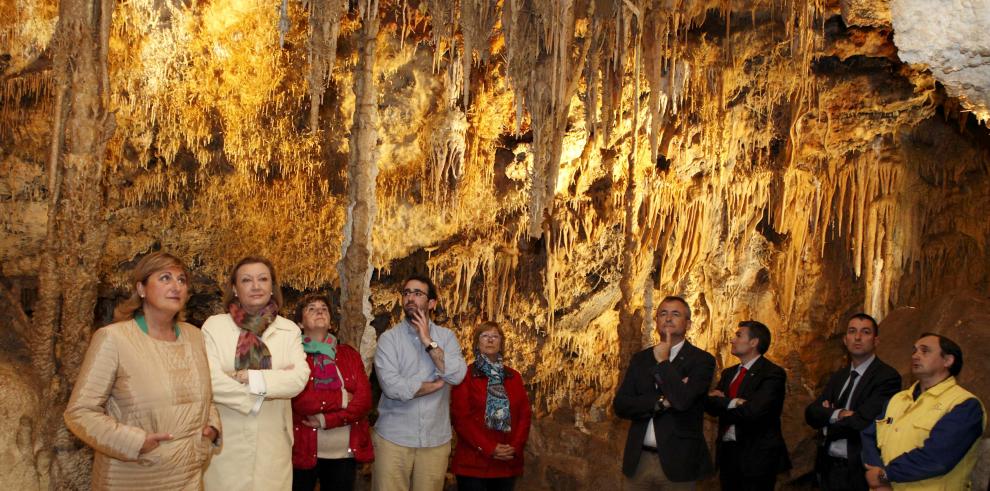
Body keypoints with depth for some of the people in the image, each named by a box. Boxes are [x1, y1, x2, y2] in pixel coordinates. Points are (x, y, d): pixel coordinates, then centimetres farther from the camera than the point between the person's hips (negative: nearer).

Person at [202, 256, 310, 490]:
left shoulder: (289, 330, 6)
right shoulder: (214, 326, 1)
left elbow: (299, 377, -8)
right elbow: (210, 380, -12)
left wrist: (252, 378, -18)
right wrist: (274, 380, -11)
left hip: (272, 442, 2)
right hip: (226, 442, -1)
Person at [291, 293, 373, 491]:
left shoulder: (349, 354, 7)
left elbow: (364, 400, -4)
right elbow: (300, 401, -18)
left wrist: (325, 420, -13)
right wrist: (342, 398, -12)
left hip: (346, 451, 3)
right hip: (304, 449, -3)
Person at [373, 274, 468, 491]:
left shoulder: (446, 336, 5)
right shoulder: (389, 338, -3)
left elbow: (457, 376, -12)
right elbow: (392, 386, -17)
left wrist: (428, 342, -12)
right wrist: (438, 384, -8)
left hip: (436, 438, 2)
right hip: (393, 437, -2)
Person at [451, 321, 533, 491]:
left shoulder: (514, 377, 13)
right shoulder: (465, 375, -1)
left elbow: (525, 414, 8)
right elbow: (460, 417, -9)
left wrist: (516, 446, -8)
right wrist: (489, 449, -15)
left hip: (508, 463, 4)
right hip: (473, 463, -4)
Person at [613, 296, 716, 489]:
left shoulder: (702, 360, -5)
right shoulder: (640, 359, 9)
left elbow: (683, 400, -21)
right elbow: (620, 405, -1)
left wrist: (663, 361, -11)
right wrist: (662, 402, -14)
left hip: (677, 462, -4)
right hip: (638, 460, 4)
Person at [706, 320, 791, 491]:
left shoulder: (773, 374, -11)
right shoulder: (729, 373, 14)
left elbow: (753, 411, -22)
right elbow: (710, 405, 4)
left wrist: (721, 401, -8)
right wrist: (731, 403, -18)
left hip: (757, 456, -6)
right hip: (727, 452, 7)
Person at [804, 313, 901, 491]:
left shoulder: (887, 376, -12)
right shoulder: (838, 377, 12)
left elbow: (862, 420, -22)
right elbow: (811, 413, 0)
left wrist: (827, 421, -5)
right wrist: (837, 414, -20)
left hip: (859, 470, -6)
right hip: (829, 467, 6)